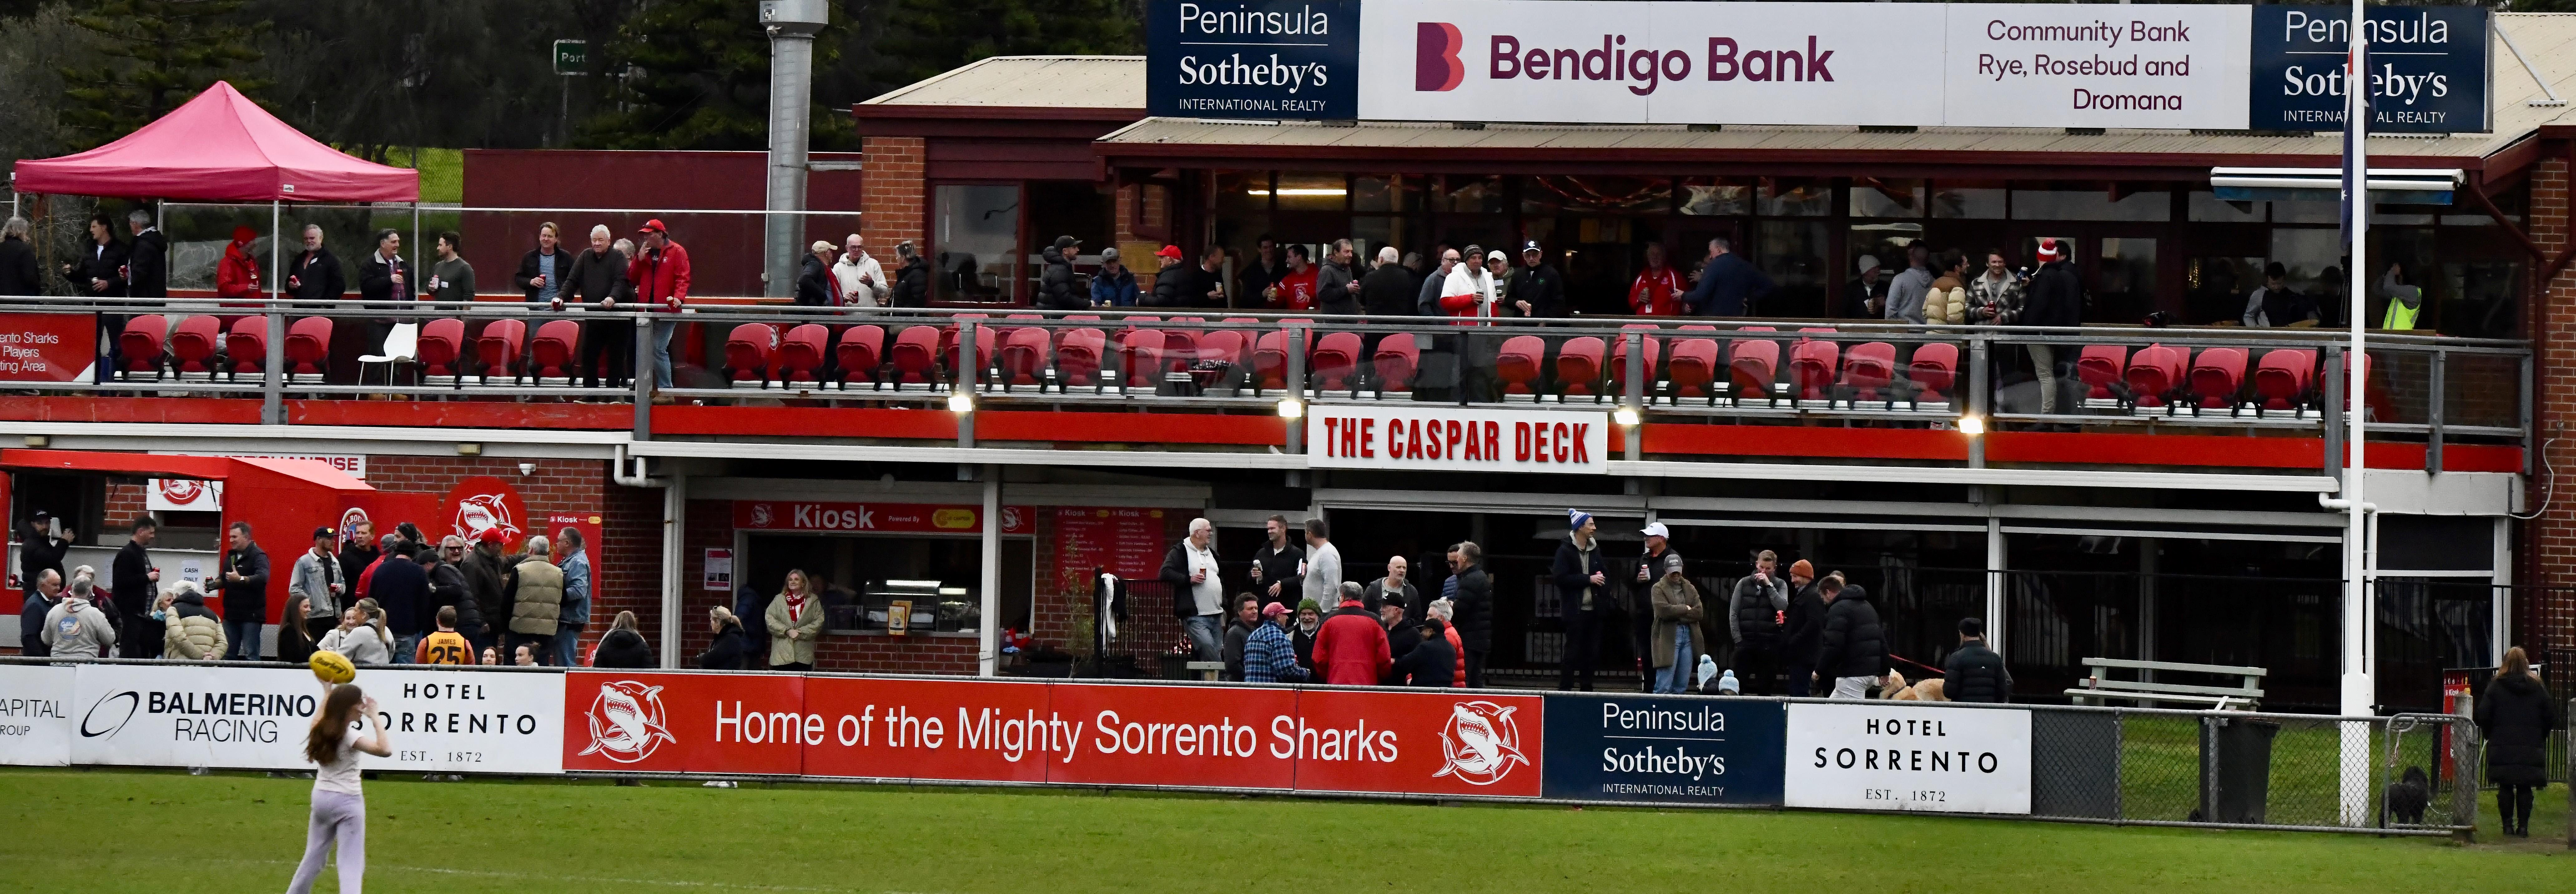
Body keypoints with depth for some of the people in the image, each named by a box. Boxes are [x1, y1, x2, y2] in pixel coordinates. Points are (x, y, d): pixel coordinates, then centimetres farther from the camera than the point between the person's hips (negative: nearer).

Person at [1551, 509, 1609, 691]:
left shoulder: (1595, 550, 13)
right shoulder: (1566, 550, -7)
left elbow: (1605, 574, 22)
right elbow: (1561, 578, -15)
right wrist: (1589, 579, -16)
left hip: (1594, 608, 6)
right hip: (1575, 610, -6)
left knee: (1592, 652, 6)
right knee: (1573, 651, -5)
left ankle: (1587, 688, 13)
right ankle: (1564, 689, 0)